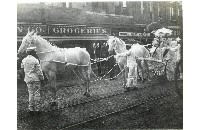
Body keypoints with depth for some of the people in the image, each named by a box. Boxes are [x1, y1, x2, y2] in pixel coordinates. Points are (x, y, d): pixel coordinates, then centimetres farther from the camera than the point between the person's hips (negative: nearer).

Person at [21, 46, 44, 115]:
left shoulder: (24, 60, 3)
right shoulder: (35, 60, -13)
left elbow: (22, 67, 18)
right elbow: (39, 71, -12)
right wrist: (42, 78, -2)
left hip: (28, 79, 5)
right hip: (36, 79, -5)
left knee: (31, 93, 12)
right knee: (37, 93, 4)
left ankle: (31, 109, 13)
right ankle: (37, 109, 8)